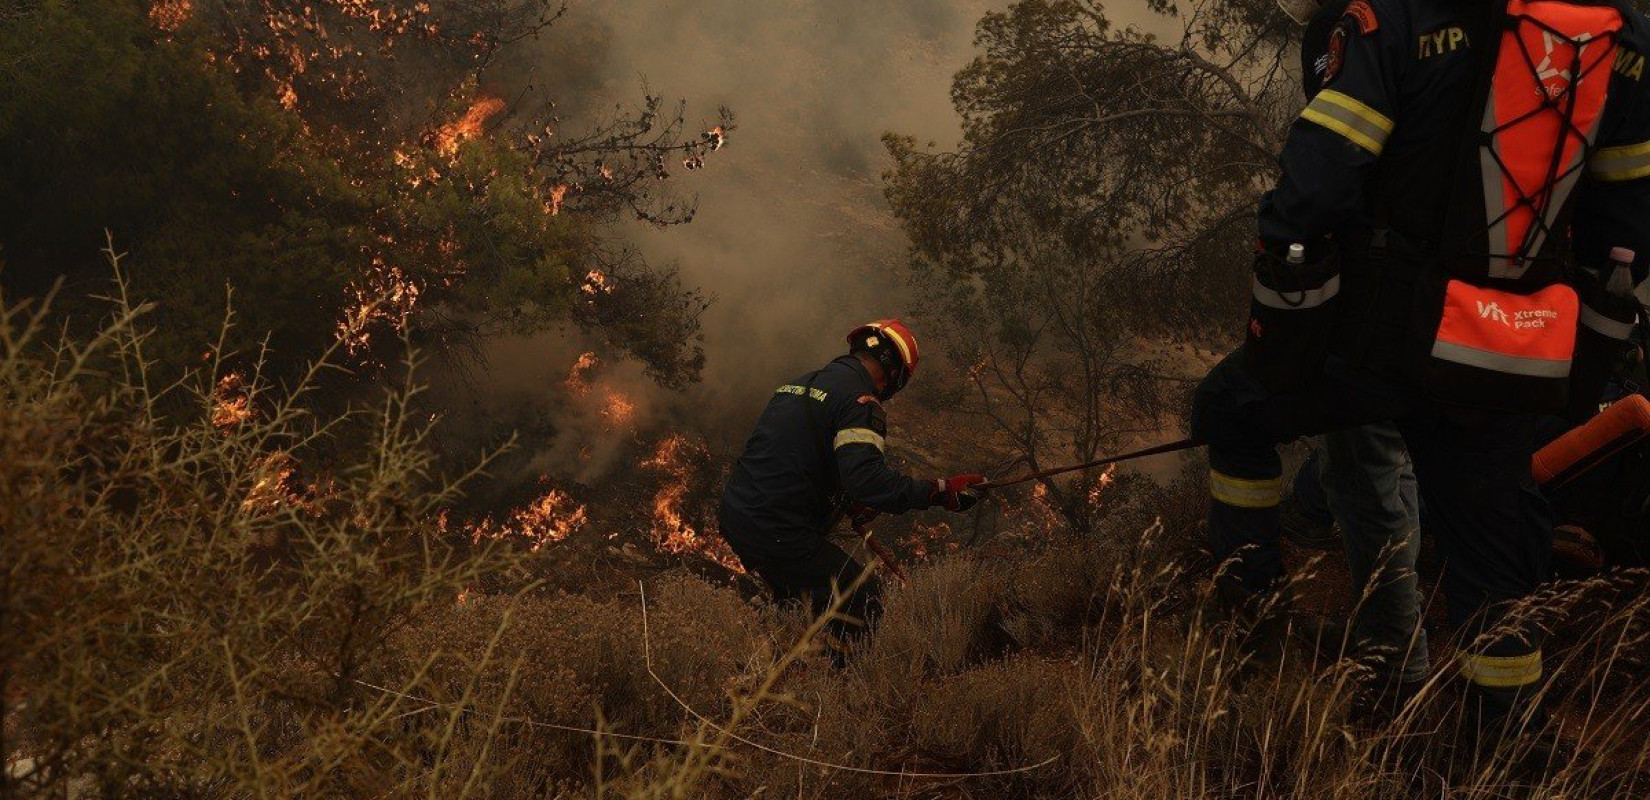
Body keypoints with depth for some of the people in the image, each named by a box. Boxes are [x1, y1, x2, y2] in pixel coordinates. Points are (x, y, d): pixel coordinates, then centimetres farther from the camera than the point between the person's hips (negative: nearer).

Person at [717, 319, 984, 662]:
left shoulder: (801, 383, 19)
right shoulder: (860, 399, -11)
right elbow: (865, 476, -26)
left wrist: (848, 502, 25)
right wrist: (938, 492, -25)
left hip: (735, 518, 9)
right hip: (779, 531, -9)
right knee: (862, 602, 1)